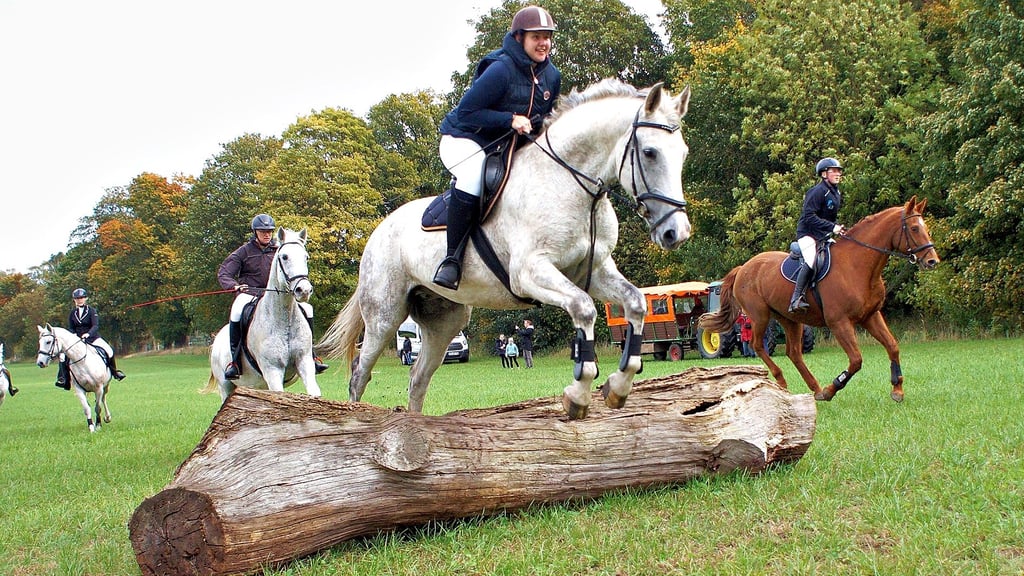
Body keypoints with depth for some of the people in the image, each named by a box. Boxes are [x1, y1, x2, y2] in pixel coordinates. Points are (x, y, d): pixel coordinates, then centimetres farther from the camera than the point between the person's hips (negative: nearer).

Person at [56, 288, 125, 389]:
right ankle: (63, 379, -7)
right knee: (63, 356, -17)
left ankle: (114, 371, 2)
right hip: (77, 339, 2)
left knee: (109, 351, -22)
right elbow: (70, 328, 10)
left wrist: (88, 334, -35)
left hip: (93, 338, -2)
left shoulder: (92, 310, -5)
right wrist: (73, 335, -13)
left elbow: (95, 326, -16)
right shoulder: (72, 313, 6)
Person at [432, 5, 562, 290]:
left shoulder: (552, 76, 0)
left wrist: (535, 125, -6)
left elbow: (547, 117, 17)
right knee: (473, 178, -37)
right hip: (465, 140, -8)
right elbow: (466, 111, -22)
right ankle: (452, 258, -26)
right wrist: (510, 119, -29)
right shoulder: (501, 69, -22)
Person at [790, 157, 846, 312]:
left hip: (824, 235, 10)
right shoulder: (817, 191, -15)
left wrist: (837, 228, 4)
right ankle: (796, 298, -28)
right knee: (811, 261, -30)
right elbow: (809, 217, -23)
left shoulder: (836, 193, 14)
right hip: (807, 234, -10)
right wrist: (832, 227, -25)